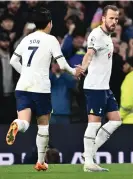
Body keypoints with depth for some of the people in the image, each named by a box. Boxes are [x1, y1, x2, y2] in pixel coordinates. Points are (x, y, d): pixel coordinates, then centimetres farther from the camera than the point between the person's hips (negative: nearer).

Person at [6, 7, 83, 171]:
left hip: (22, 86, 3)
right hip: (40, 87, -3)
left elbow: (13, 61, 18)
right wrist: (73, 71, 14)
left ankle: (17, 125, -44)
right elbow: (62, 64, -5)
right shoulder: (50, 39, -1)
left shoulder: (27, 39, 14)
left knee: (24, 123, -7)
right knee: (43, 124, 13)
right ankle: (41, 162, 17)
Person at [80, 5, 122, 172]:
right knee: (94, 123, -8)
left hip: (105, 87, 10)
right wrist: (83, 67, -50)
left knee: (115, 120, 9)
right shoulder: (97, 35, -15)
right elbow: (89, 53, -33)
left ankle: (90, 151, 12)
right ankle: (88, 162, -5)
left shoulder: (107, 36, 15)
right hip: (95, 87, -10)